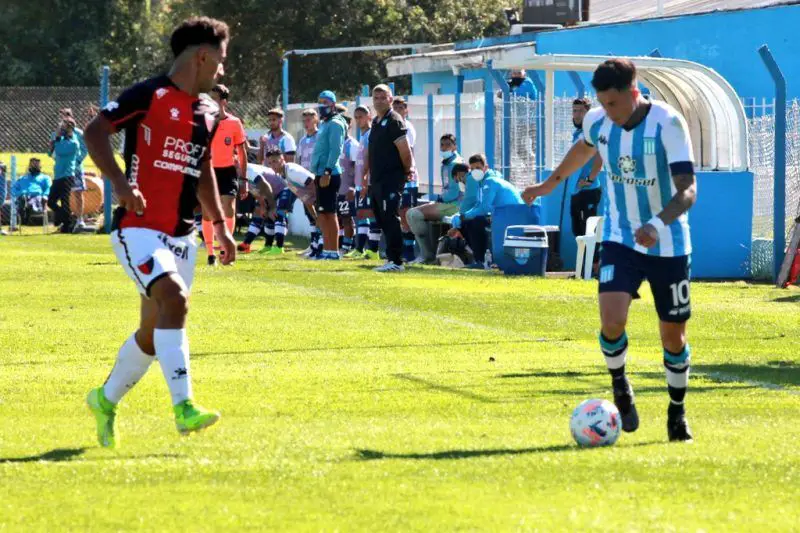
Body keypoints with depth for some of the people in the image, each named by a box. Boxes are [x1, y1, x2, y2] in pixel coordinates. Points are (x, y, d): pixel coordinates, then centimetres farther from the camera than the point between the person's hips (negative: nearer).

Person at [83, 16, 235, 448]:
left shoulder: (207, 113, 14)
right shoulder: (150, 96, -10)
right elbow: (95, 131, -13)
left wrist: (220, 225, 20)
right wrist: (120, 183, -25)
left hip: (181, 235, 8)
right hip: (139, 229, -8)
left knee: (153, 331, 10)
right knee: (174, 299, -27)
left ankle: (106, 400, 32)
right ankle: (184, 408, -30)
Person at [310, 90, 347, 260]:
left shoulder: (335, 124, -10)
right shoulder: (324, 124, 20)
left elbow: (335, 150, -18)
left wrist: (327, 172, -23)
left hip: (329, 175, -10)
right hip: (322, 174, 10)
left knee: (328, 213, -8)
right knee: (322, 214, 11)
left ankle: (333, 251, -6)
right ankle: (327, 249, 15)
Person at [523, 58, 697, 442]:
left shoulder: (668, 123, -21)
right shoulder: (597, 121, -6)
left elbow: (688, 190, -26)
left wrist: (658, 223, -43)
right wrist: (551, 183, 30)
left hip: (668, 244, -2)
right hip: (621, 238, 2)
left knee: (673, 335, 6)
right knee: (611, 320, -20)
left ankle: (677, 414, 29)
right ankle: (620, 388, 8)